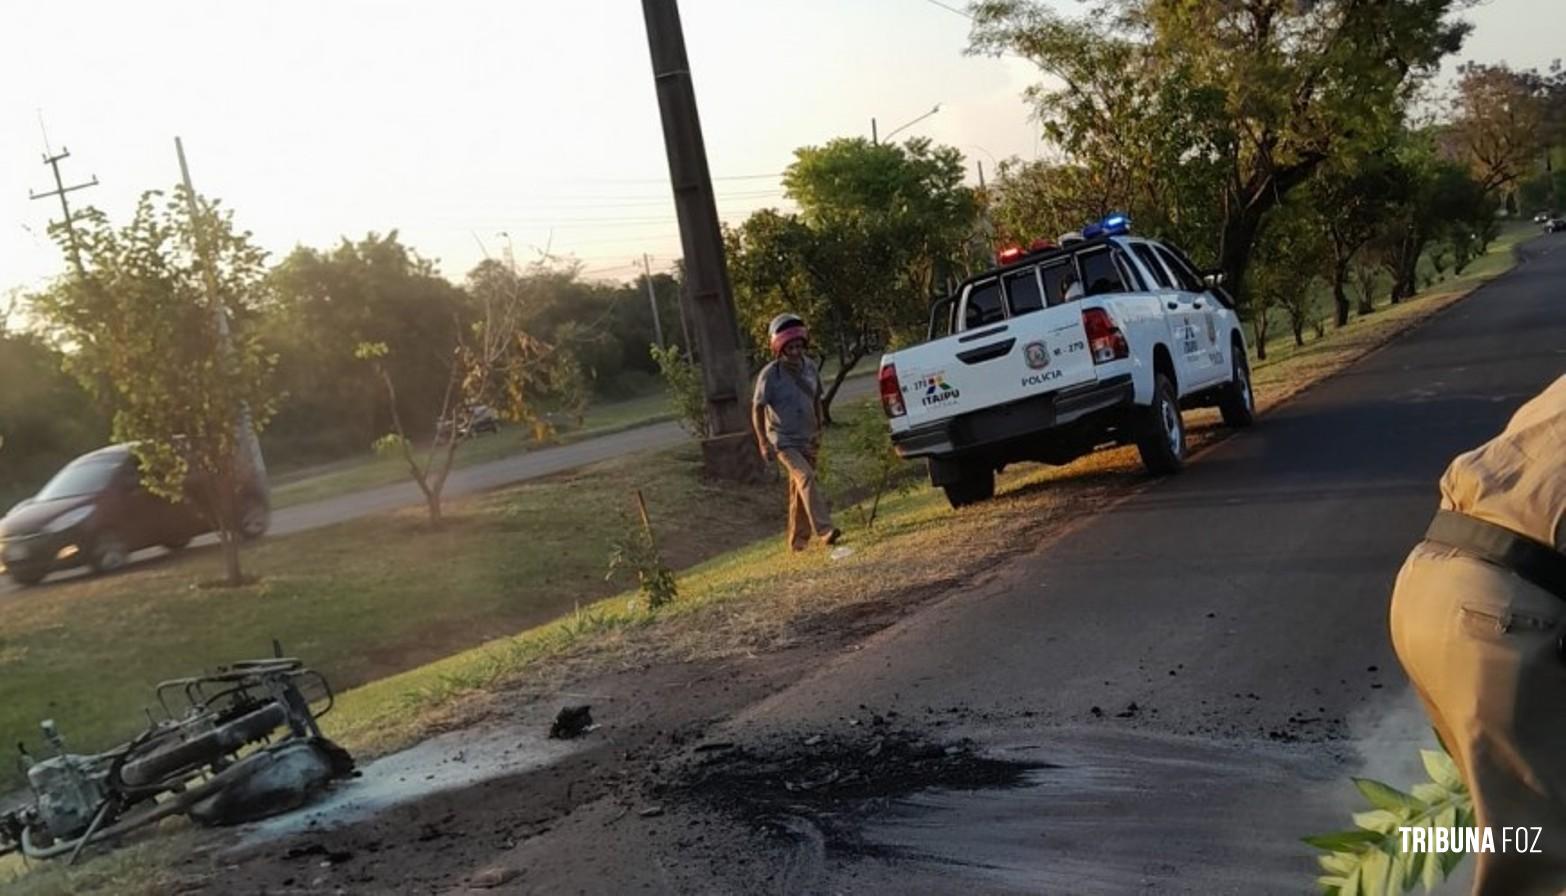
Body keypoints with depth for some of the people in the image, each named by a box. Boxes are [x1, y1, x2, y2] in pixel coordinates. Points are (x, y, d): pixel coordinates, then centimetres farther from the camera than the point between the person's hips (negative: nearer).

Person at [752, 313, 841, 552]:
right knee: (807, 478, -24)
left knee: (799, 491, 12)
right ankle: (825, 531, -31)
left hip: (807, 439, 6)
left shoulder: (809, 367, 2)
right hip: (784, 440, -5)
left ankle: (798, 541, 22)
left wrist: (818, 429, 14)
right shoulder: (769, 375, -14)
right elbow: (757, 409, -9)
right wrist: (763, 442, -14)